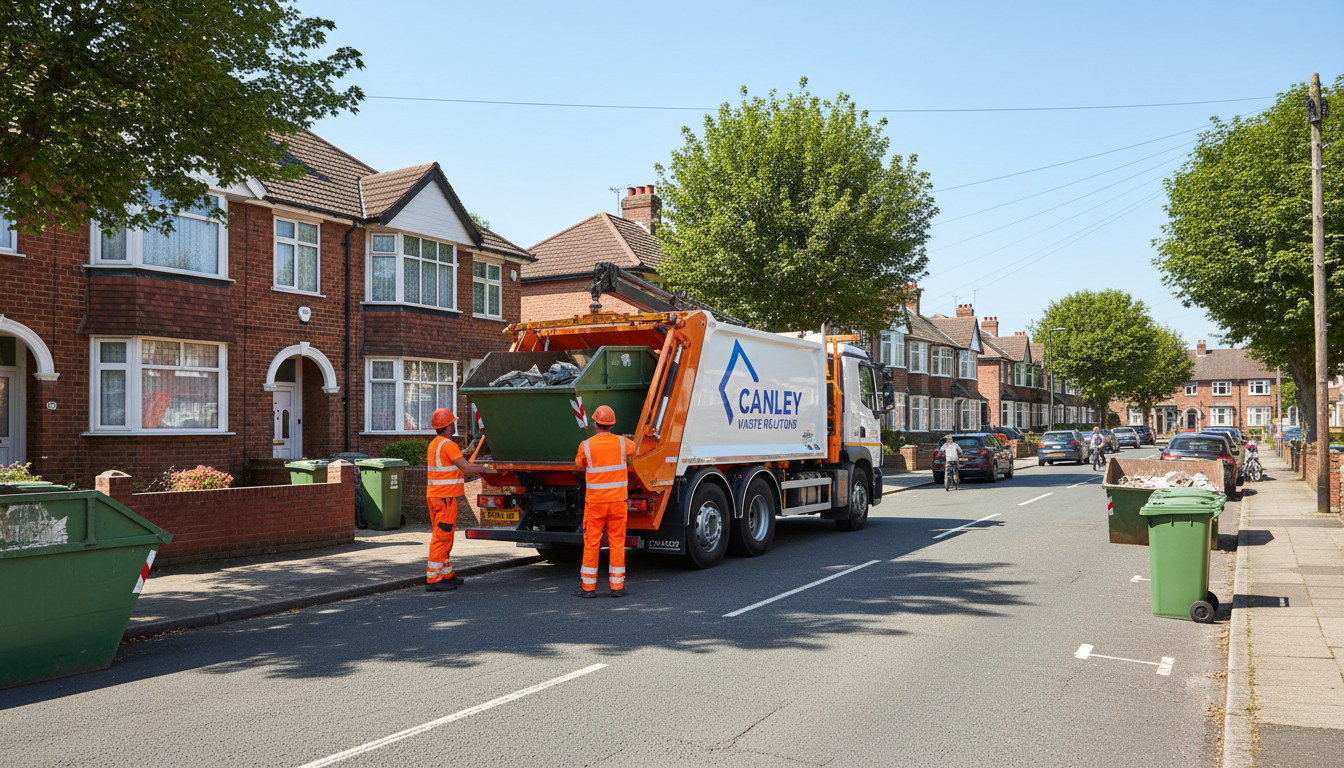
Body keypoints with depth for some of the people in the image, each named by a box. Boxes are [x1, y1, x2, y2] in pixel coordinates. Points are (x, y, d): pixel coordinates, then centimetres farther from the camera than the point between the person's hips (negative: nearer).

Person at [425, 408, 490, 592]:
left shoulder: (434, 444, 15)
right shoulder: (448, 445, -16)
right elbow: (467, 468, -19)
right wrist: (484, 469, -5)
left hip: (434, 495, 10)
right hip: (446, 497, -10)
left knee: (443, 537, 17)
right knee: (441, 537, -8)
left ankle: (446, 574, 26)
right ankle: (433, 579, -7)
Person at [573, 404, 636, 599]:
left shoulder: (586, 445, -8)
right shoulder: (621, 442, -1)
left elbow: (580, 465, 11)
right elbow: (633, 446, 22)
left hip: (595, 501, -2)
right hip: (618, 499, 2)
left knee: (591, 543, 5)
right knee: (617, 542, 7)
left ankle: (588, 586, 10)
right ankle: (617, 586, 10)